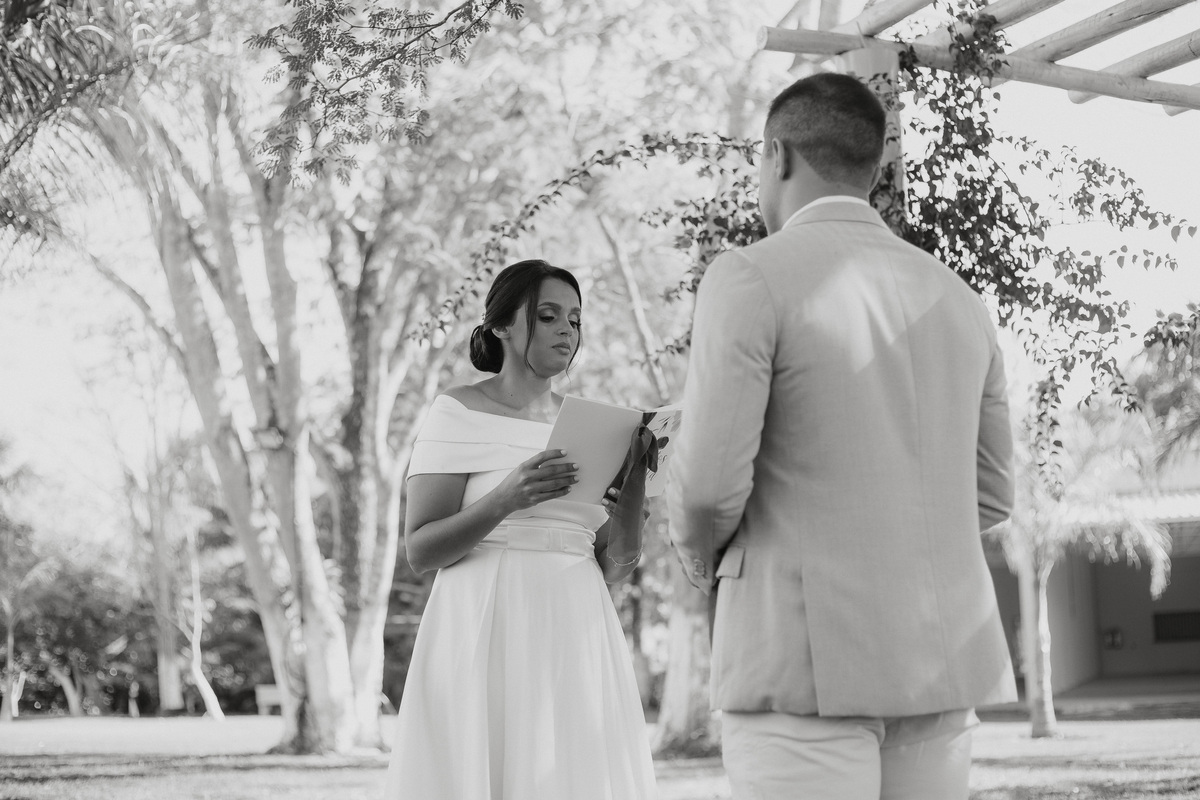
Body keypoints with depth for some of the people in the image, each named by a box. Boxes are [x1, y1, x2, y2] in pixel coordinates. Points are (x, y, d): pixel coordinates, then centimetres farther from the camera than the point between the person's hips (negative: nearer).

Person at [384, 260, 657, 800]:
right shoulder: (457, 413, -1)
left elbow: (611, 568, 14)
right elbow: (420, 550, -6)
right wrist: (507, 498, -21)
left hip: (574, 640, 5)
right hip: (491, 638, -4)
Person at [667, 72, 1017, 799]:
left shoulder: (750, 280, -8)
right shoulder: (957, 298, 11)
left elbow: (712, 484, -13)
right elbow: (989, 497, 16)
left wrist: (702, 554, 8)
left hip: (807, 660, -6)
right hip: (941, 657, 6)